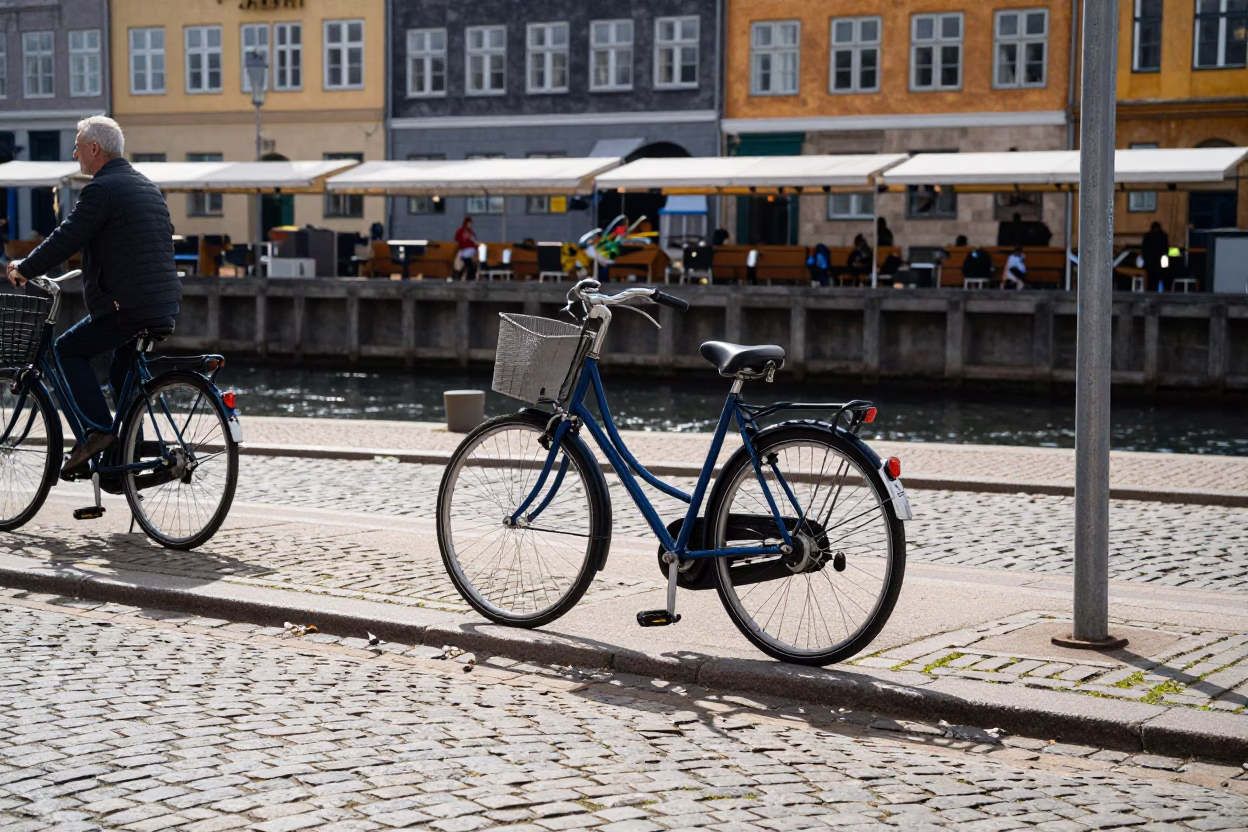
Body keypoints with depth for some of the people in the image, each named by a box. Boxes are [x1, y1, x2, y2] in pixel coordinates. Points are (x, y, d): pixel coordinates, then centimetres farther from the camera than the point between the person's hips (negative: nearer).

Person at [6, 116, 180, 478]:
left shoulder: (102, 189, -11)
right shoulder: (146, 186, 18)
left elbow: (67, 238, -12)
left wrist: (24, 269, 2)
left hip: (126, 306, -9)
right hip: (165, 304, 9)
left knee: (69, 349, 4)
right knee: (123, 370, 21)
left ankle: (97, 429, -5)